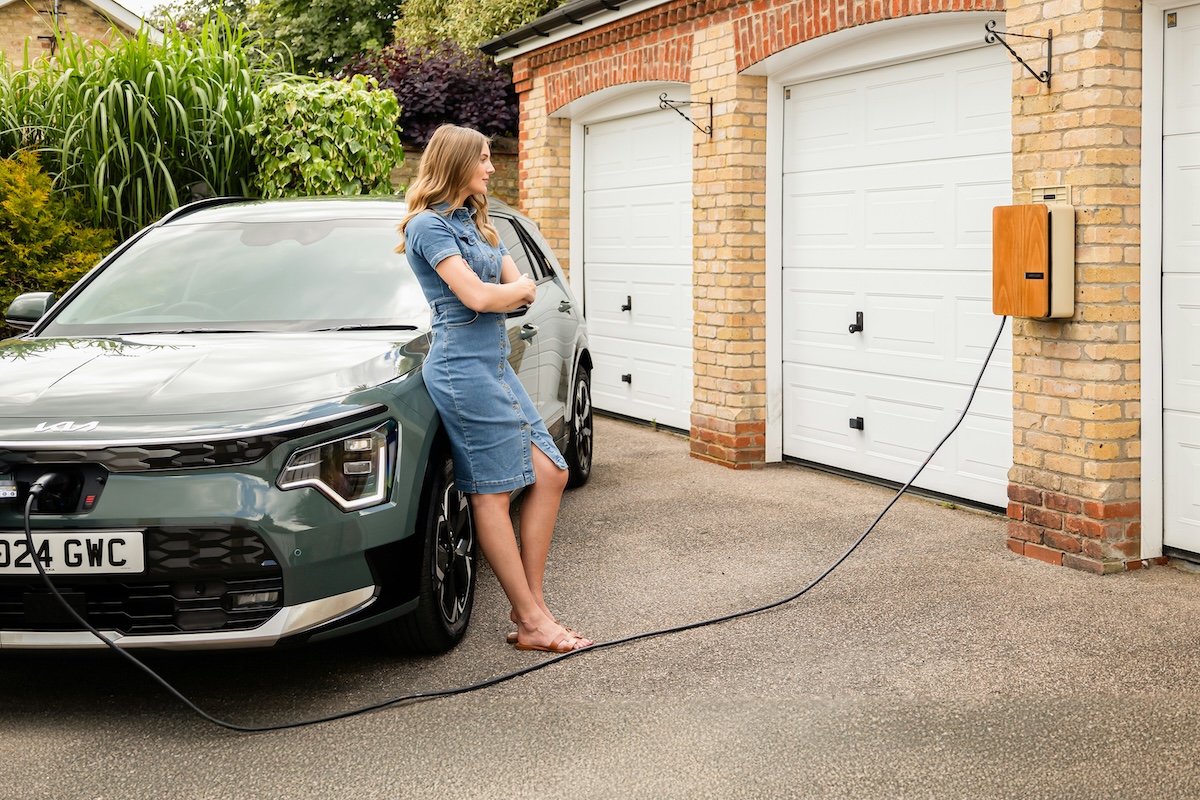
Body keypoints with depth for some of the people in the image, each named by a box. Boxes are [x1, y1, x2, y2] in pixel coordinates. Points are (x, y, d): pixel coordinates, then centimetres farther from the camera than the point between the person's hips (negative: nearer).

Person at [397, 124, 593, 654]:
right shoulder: (428, 225, -8)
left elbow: (524, 293, 15)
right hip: (463, 367, -9)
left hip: (495, 365, 9)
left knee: (549, 474, 4)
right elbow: (477, 297, -17)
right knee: (492, 493, -6)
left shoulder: (477, 225, 21)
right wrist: (518, 288, 2)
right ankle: (532, 621, -4)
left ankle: (528, 604, 8)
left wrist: (503, 293, -6)